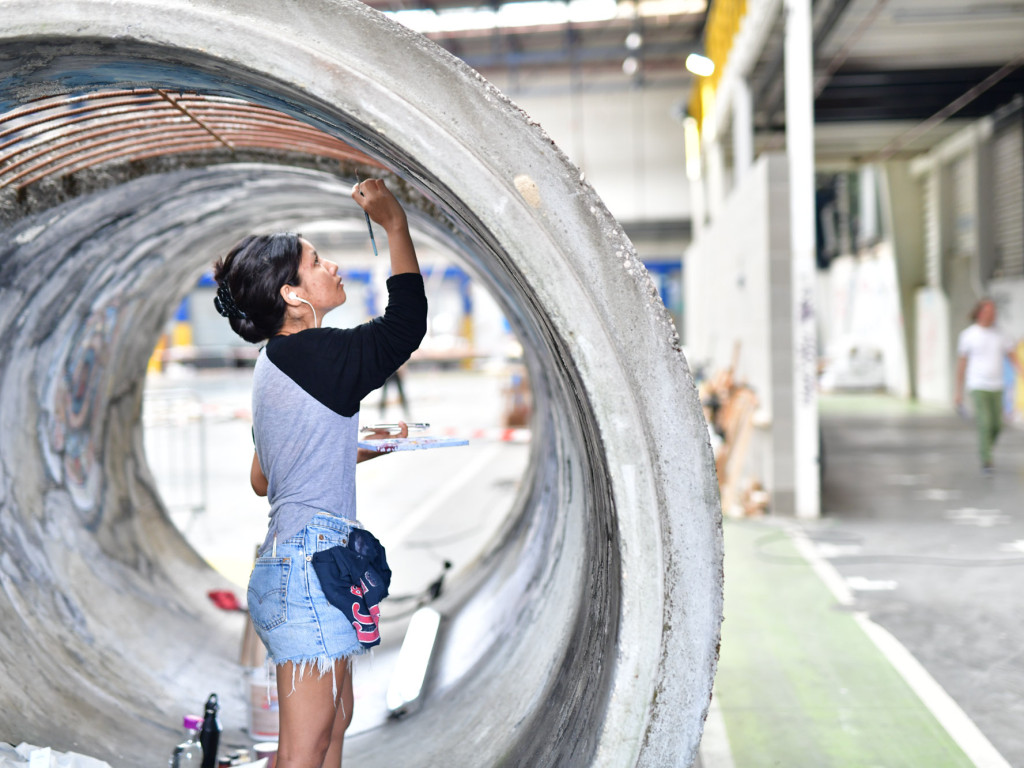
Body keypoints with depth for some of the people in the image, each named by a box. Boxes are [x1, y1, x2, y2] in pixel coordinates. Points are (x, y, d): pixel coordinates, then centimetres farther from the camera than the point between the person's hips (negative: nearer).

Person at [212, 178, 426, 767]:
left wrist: (356, 451, 25)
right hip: (308, 567, -10)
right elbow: (409, 322, -4)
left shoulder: (277, 363, 16)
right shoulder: (315, 354, -14)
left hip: (291, 560, 10)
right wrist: (395, 223, 4)